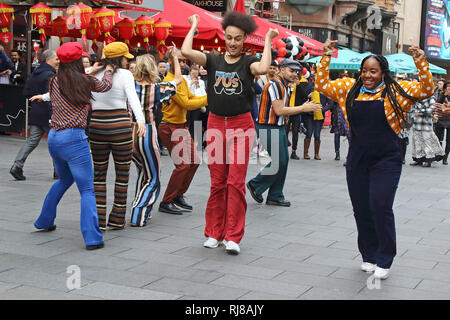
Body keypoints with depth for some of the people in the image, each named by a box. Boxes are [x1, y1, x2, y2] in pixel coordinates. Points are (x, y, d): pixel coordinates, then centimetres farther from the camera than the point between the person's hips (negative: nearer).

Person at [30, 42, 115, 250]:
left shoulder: (54, 82, 7)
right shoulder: (85, 81, -6)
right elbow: (105, 86, 13)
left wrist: (90, 72, 37)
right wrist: (108, 70, 33)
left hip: (53, 138, 7)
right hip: (74, 139, -6)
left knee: (64, 179, 29)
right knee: (87, 189, -3)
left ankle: (45, 221, 38)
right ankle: (92, 238, -11)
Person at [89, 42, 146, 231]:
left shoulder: (95, 74, 8)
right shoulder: (124, 74, -3)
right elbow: (133, 98, -18)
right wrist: (140, 120, -27)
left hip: (96, 126, 4)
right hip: (120, 126, -3)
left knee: (99, 174, 11)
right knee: (122, 173, 9)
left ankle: (98, 220, 7)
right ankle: (117, 220, 13)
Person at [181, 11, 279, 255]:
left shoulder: (248, 62, 0)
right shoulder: (213, 61, 6)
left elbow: (263, 68, -24)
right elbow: (186, 52, -9)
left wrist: (268, 40, -11)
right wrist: (194, 26, 3)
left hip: (241, 126, -2)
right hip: (216, 124, 2)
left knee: (236, 182, -2)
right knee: (217, 181, 8)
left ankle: (233, 237, 5)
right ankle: (214, 233, 19)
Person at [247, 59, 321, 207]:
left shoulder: (286, 87, 16)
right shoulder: (275, 84, -16)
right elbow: (279, 110, -21)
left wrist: (303, 107, 4)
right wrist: (303, 108, -16)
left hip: (280, 127, 10)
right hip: (269, 128, -10)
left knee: (284, 160, 8)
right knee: (279, 161, -10)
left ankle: (275, 197, 15)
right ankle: (255, 185, 9)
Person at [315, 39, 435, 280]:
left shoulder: (396, 90, -1)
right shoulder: (349, 88, 7)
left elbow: (426, 90, -6)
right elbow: (322, 84, 11)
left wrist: (421, 63, -18)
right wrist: (326, 57, 2)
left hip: (386, 160, -4)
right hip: (357, 159, 4)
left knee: (380, 206, -13)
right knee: (361, 209, 9)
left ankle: (384, 261, 1)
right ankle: (369, 256, 25)